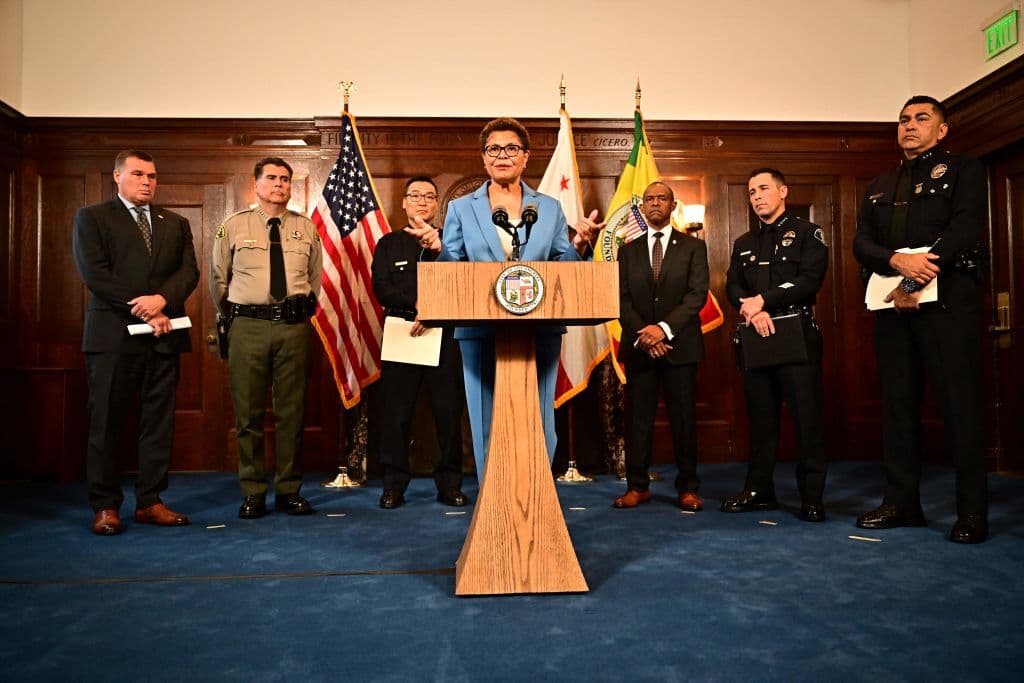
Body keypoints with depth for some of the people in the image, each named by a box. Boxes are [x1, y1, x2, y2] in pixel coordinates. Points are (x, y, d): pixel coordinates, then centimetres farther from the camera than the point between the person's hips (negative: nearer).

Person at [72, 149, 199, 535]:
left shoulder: (176, 224, 18)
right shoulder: (91, 218, 7)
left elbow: (189, 271, 6)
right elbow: (94, 273, -6)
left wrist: (162, 299, -14)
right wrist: (143, 311, -12)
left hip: (164, 334, 4)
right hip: (114, 334, -3)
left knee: (159, 421, 4)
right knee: (107, 422, 2)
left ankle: (149, 502, 12)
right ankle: (105, 506, 11)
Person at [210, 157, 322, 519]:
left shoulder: (306, 228, 10)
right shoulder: (234, 226, 6)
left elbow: (315, 277, 18)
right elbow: (218, 278, 13)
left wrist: (302, 312, 12)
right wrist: (234, 316, 14)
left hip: (294, 326, 1)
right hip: (248, 326, -1)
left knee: (291, 411, 5)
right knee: (248, 412, 3)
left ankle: (288, 491, 16)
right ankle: (253, 493, 14)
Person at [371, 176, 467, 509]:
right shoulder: (389, 243, 14)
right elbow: (382, 290, 1)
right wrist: (418, 304, -12)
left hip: (443, 335, 0)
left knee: (449, 412, -1)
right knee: (397, 413, 1)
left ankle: (449, 484, 9)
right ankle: (394, 485, 10)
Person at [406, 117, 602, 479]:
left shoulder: (550, 208, 13)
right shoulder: (461, 208, 10)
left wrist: (579, 246, -10)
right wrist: (436, 248, -14)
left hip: (540, 331, 1)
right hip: (482, 333, -1)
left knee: (539, 427, 5)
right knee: (488, 428, 3)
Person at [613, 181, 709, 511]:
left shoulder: (693, 246, 7)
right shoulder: (628, 251, 14)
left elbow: (697, 294, -4)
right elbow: (622, 299, 5)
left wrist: (664, 328, -16)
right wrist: (641, 335, -11)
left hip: (680, 344, -2)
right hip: (638, 346, 2)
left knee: (684, 418, 2)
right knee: (638, 418, 3)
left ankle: (687, 488, 11)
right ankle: (637, 486, 11)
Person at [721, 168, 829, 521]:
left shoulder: (808, 233, 5)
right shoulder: (743, 243, 20)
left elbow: (809, 280, -9)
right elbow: (733, 287, 8)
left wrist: (762, 300, -13)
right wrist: (753, 309, -12)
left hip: (798, 335, -4)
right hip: (756, 338, 5)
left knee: (807, 419, -5)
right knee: (760, 419, 8)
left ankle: (812, 497, 2)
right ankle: (759, 490, 16)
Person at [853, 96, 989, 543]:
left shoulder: (963, 170, 9)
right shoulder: (879, 187, 22)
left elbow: (966, 228, -7)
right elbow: (862, 244, 9)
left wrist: (918, 280, -16)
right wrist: (898, 261, -12)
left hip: (947, 300, -5)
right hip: (892, 303, 5)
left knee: (959, 403, -6)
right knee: (898, 403, 5)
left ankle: (972, 512, 1)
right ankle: (902, 502, 12)